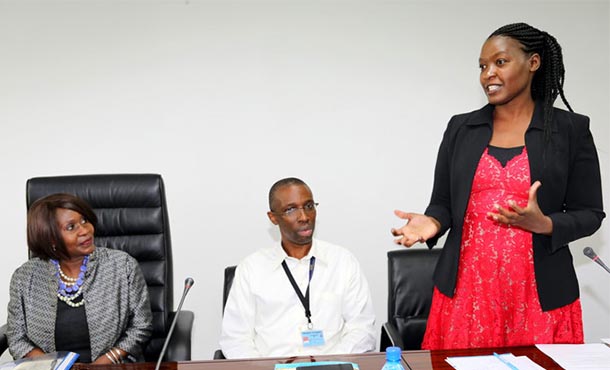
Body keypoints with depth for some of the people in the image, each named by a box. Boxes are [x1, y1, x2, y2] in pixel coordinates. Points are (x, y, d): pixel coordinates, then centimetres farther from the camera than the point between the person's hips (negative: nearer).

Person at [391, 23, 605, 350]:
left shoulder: (571, 129, 0)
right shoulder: (460, 128, 6)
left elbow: (590, 214, 3)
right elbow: (443, 202, 10)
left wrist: (544, 224, -16)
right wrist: (433, 223, -12)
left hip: (538, 292, -1)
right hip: (466, 287, 2)